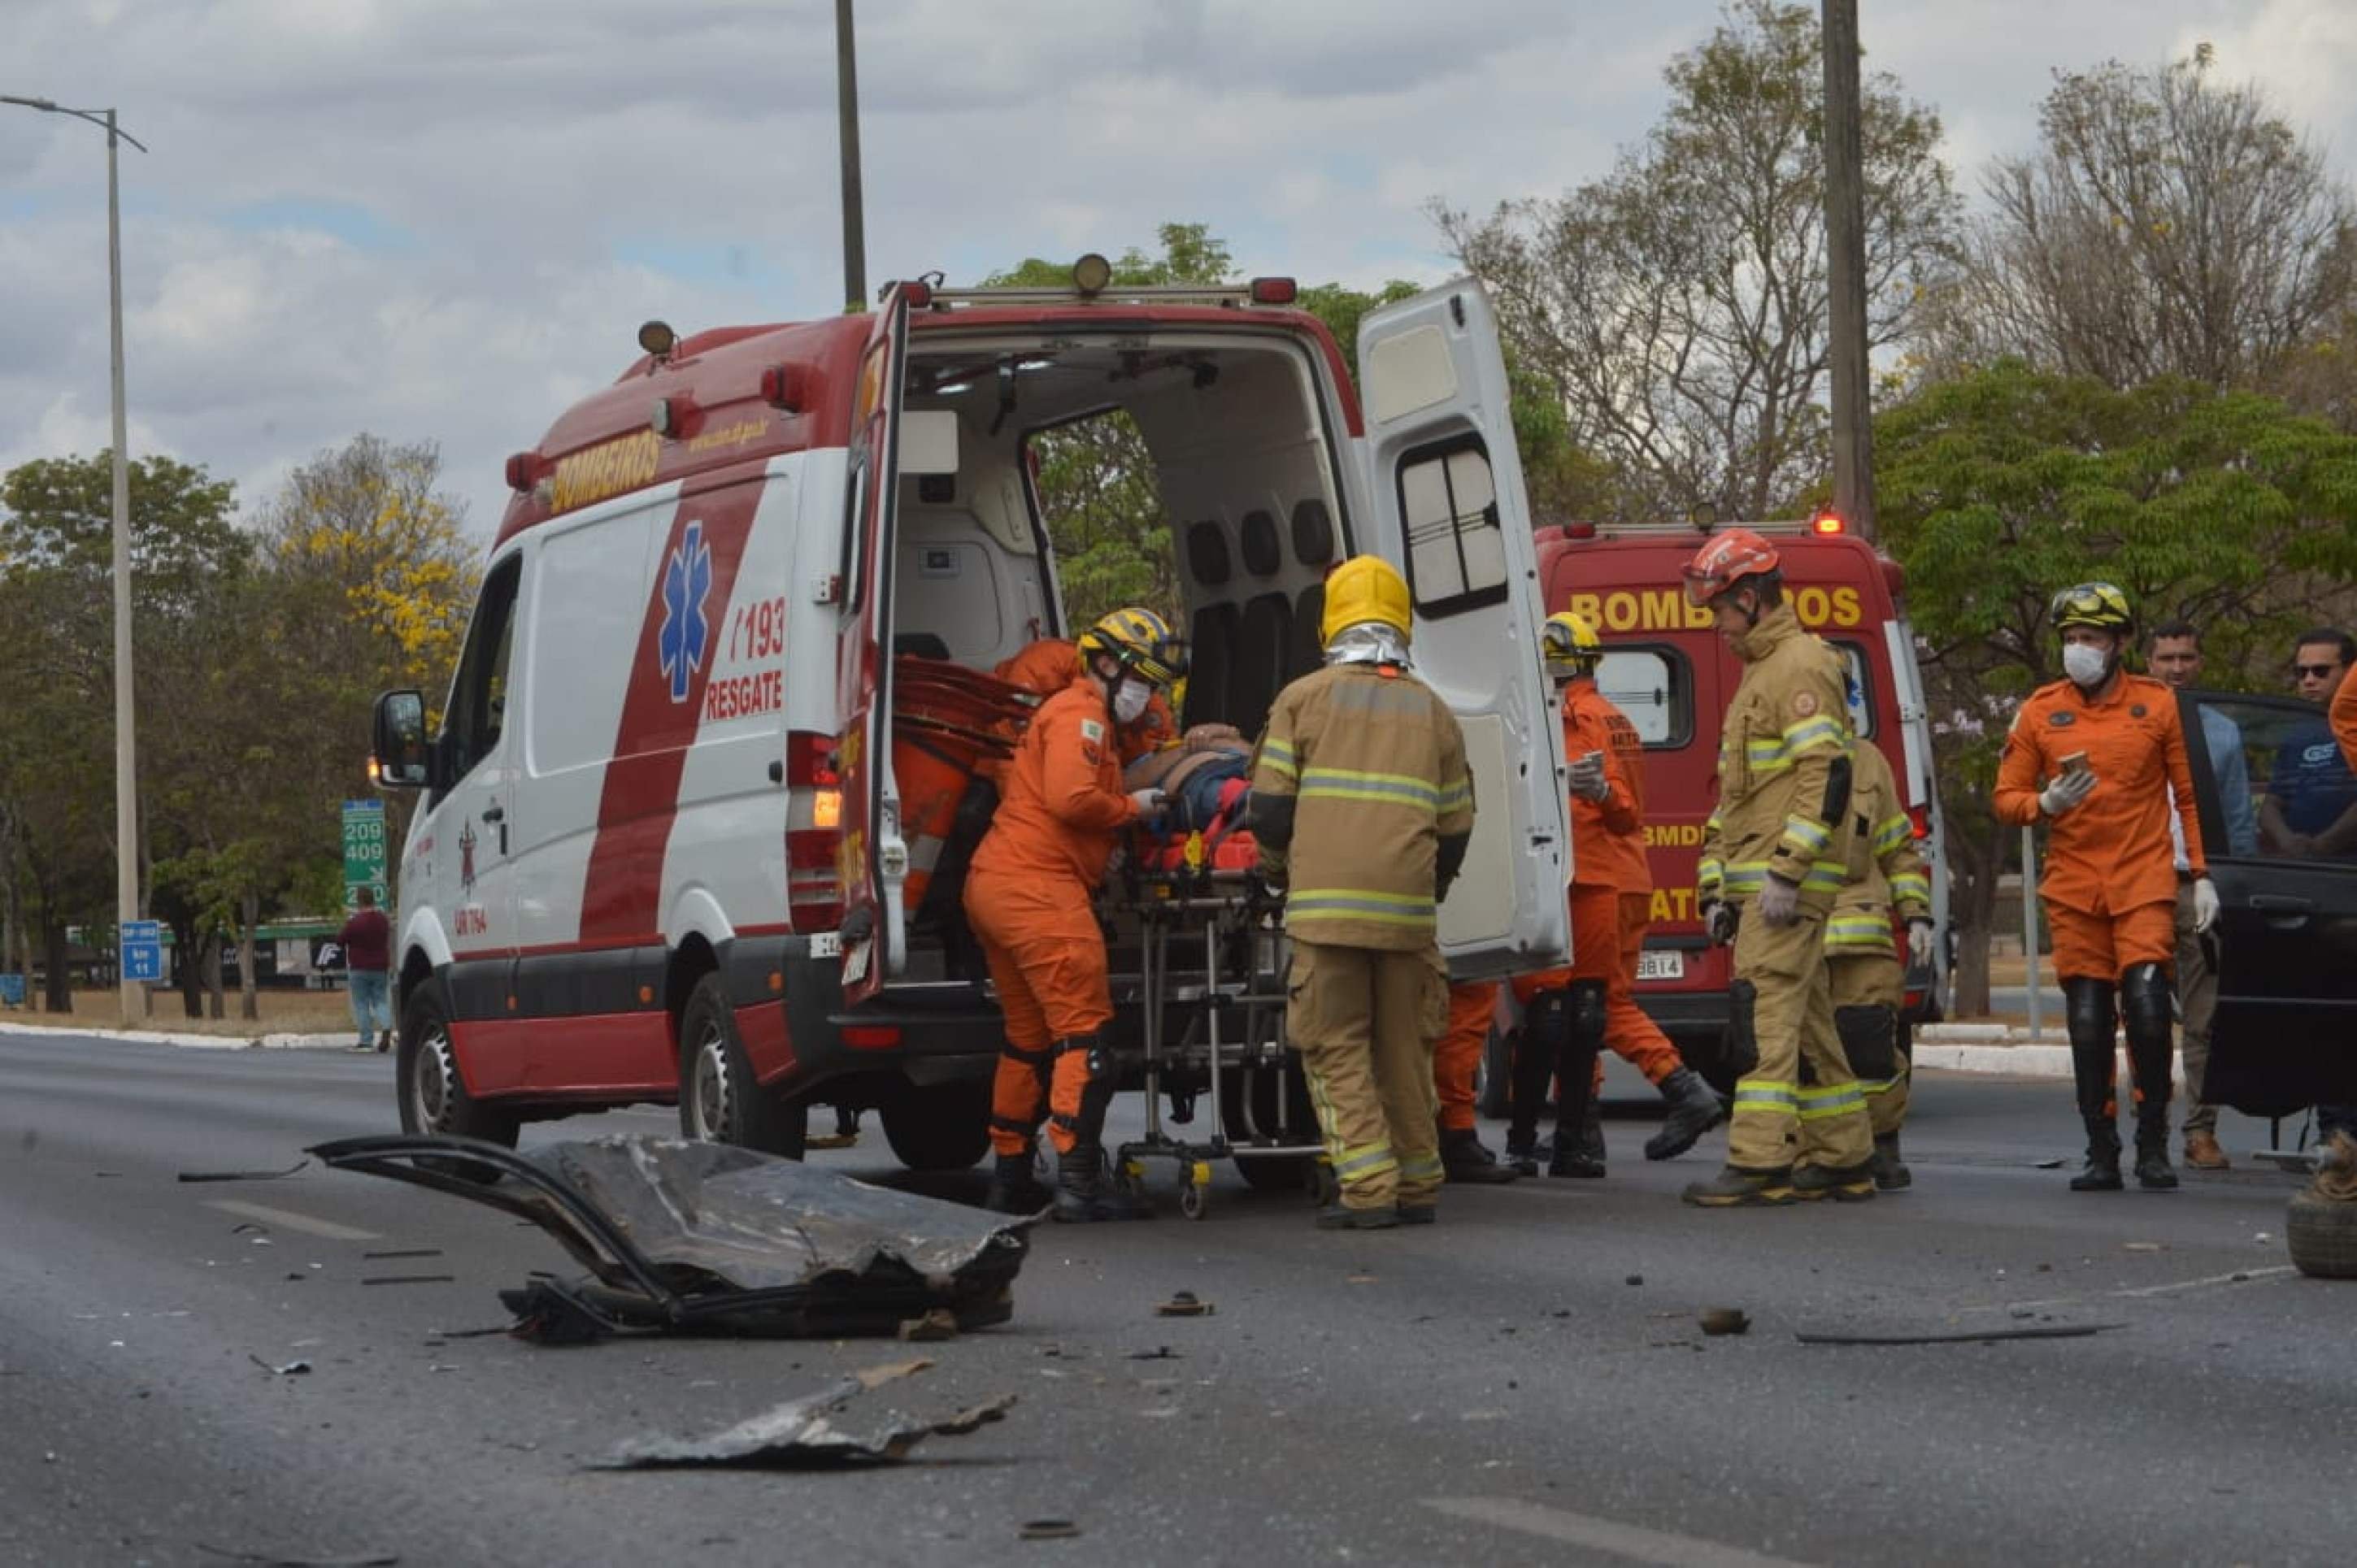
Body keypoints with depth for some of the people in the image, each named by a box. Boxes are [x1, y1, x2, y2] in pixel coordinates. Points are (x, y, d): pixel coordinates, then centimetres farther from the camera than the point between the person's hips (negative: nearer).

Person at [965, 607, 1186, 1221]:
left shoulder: (1074, 715, 28)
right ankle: (1079, 1181, -16)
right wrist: (1132, 809, -5)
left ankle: (1010, 1176, 21)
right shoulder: (1080, 715, -6)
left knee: (1029, 1038, 17)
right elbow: (1071, 798, -20)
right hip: (1038, 887, -11)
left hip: (993, 888, 11)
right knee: (1082, 1033, -11)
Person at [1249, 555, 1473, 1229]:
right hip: (1407, 909, 3)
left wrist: (1278, 871, 21)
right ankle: (1417, 1187, 15)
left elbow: (1270, 807, 2)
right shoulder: (1433, 713, 14)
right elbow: (1455, 827, 14)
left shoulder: (1303, 699, 5)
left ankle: (1369, 1189, -7)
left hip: (1326, 905, -3)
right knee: (1404, 1048, 11)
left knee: (1337, 1048, 1)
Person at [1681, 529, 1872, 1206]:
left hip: (1787, 886, -11)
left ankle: (1758, 1164, -17)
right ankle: (1846, 1159, 17)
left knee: (1766, 1013, -14)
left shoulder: (1801, 667, -11)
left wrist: (1787, 871, -23)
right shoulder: (1760, 671, 23)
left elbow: (1827, 775, -20)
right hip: (1759, 881, 11)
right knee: (1805, 1021, 12)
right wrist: (1721, 888, 23)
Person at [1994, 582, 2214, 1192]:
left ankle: (2153, 1147, -5)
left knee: (2147, 1003, -16)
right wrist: (2046, 803, -14)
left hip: (2144, 882, -2)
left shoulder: (2159, 705, 4)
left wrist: (2201, 875, 1)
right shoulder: (2039, 711, 6)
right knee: (2087, 1021, 2)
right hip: (2073, 886, 2)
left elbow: (2191, 795, 7)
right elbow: (2006, 797, 8)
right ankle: (2101, 1155, 10)